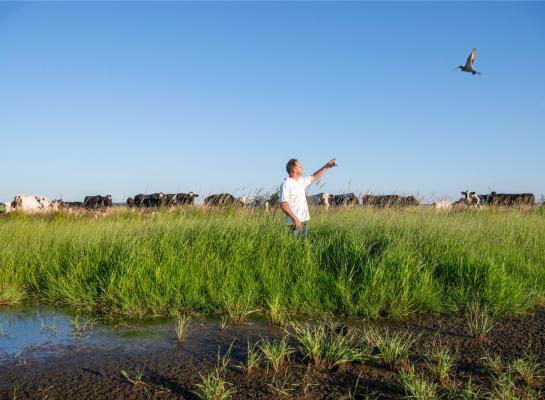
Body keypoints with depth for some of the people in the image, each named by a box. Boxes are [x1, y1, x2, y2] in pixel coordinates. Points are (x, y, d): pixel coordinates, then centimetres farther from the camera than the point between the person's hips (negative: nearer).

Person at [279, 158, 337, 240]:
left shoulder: (301, 181, 13)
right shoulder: (286, 185, -13)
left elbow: (314, 177, 28)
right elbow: (283, 205, -18)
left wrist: (326, 166, 24)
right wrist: (295, 219, -22)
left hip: (303, 221, 9)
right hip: (294, 223, -9)